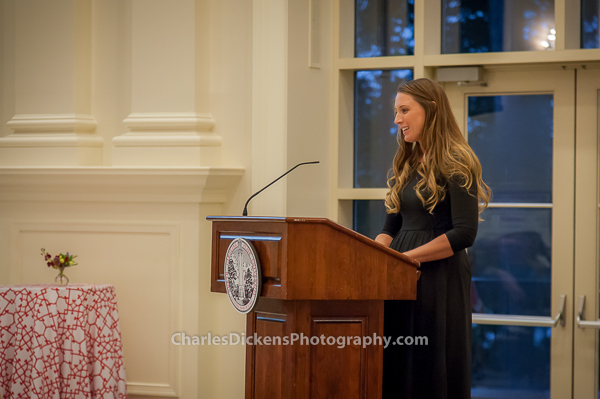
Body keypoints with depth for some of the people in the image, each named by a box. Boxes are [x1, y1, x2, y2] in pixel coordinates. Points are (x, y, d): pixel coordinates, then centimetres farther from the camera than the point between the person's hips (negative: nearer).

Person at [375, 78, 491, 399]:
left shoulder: (455, 164, -7)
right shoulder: (406, 165, 16)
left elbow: (464, 233, -16)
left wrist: (404, 257, -16)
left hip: (440, 279, -7)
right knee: (395, 371, 4)